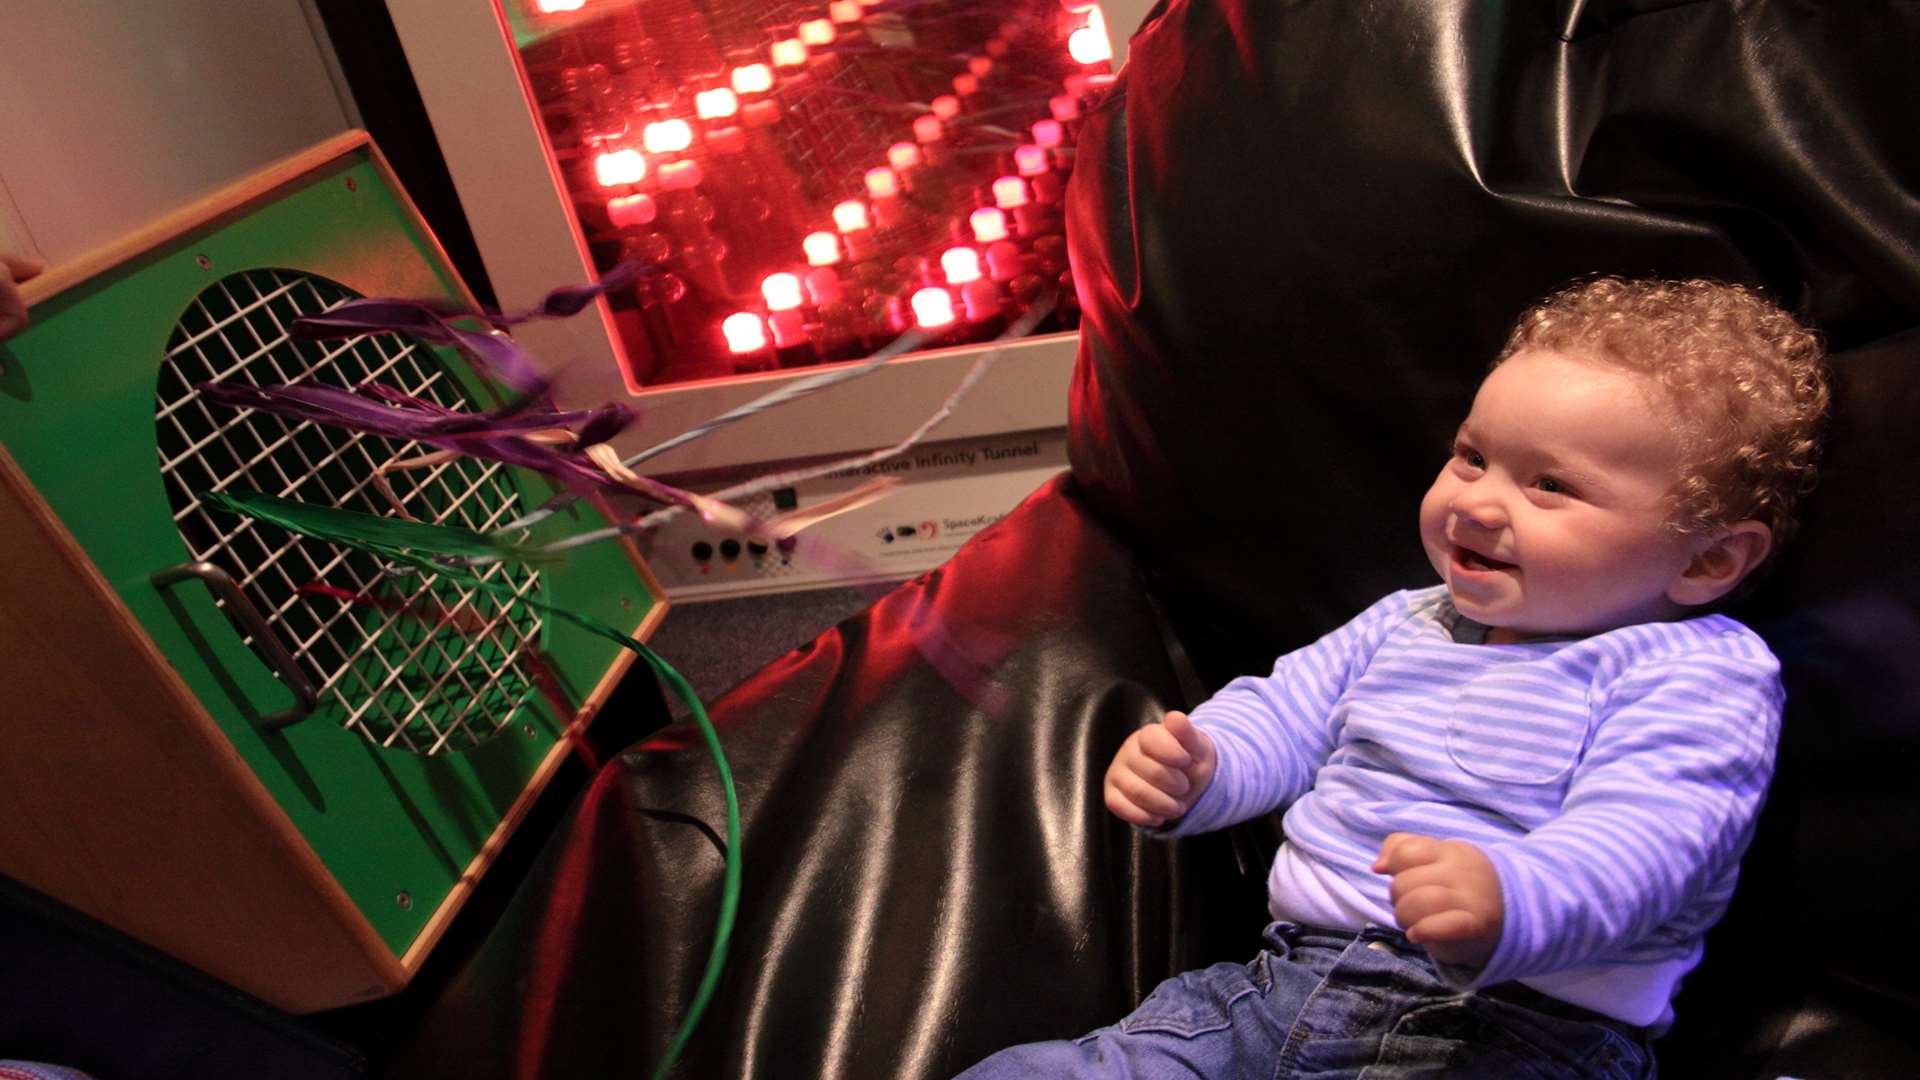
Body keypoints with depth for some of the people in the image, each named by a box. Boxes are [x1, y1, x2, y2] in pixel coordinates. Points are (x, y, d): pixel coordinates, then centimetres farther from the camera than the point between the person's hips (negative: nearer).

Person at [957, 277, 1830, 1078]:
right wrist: (1195, 766, -4)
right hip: (1289, 977, 5)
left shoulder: (1699, 677, -6)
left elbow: (1642, 832, -21)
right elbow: (1282, 714, 18)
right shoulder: (1405, 626, 15)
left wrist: (1511, 900, -42)